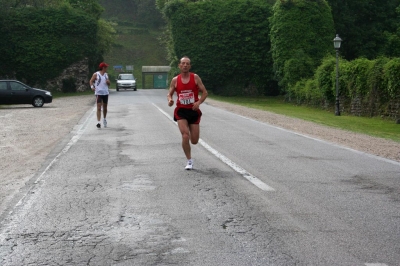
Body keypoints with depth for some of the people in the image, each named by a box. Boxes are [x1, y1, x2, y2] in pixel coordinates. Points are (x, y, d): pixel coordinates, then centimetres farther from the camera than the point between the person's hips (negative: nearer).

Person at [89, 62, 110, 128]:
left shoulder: (106, 75, 13)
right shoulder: (96, 74, -3)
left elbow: (109, 84, 19)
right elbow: (91, 81, 0)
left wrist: (108, 82, -4)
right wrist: (92, 86, -19)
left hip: (105, 93, 5)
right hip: (98, 93, -5)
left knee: (105, 107, 14)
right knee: (99, 107, -12)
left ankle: (104, 119, 35)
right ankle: (98, 122, -16)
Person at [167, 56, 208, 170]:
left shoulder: (195, 77, -2)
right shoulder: (175, 80, 1)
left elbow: (205, 92, 0)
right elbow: (169, 94, 9)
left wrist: (199, 102, -18)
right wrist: (170, 100, -14)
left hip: (194, 111, 0)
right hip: (181, 111, 0)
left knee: (194, 141, 2)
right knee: (185, 136, -17)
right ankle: (189, 161, 0)